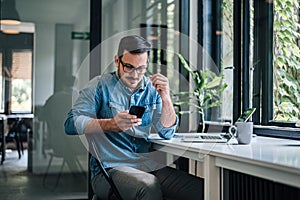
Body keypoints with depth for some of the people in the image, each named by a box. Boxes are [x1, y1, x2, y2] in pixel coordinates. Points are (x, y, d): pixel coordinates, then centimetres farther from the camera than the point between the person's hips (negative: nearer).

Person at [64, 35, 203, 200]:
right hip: (110, 168, -4)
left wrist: (166, 98, -8)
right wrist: (112, 124, -23)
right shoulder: (101, 85, 3)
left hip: (147, 166, 4)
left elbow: (167, 133, 8)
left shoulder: (152, 89, 14)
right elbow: (71, 124, -8)